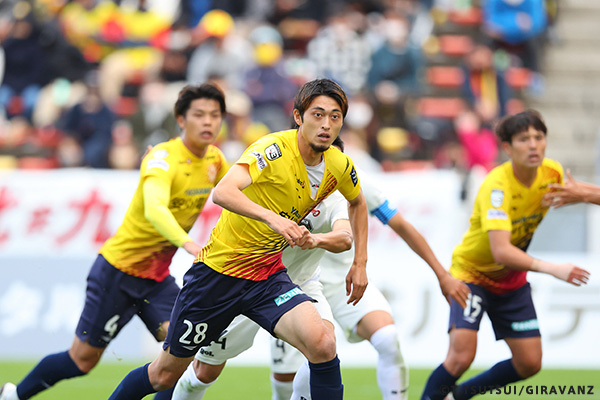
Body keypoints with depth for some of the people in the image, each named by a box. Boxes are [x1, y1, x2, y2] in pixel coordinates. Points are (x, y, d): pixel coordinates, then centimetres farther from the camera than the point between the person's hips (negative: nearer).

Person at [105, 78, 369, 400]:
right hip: (219, 268, -4)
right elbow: (222, 192, -39)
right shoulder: (275, 149, -23)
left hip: (268, 276, 4)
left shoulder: (339, 166, -4)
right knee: (165, 373, 9)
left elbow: (357, 202, 22)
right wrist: (271, 217, -54)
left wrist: (360, 262, 13)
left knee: (322, 343, -26)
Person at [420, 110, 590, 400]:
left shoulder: (553, 173, -14)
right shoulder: (496, 186, -33)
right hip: (472, 272, -6)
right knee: (461, 356, -23)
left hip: (512, 278, 6)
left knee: (529, 363, 3)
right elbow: (501, 251, -43)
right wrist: (551, 269, -53)